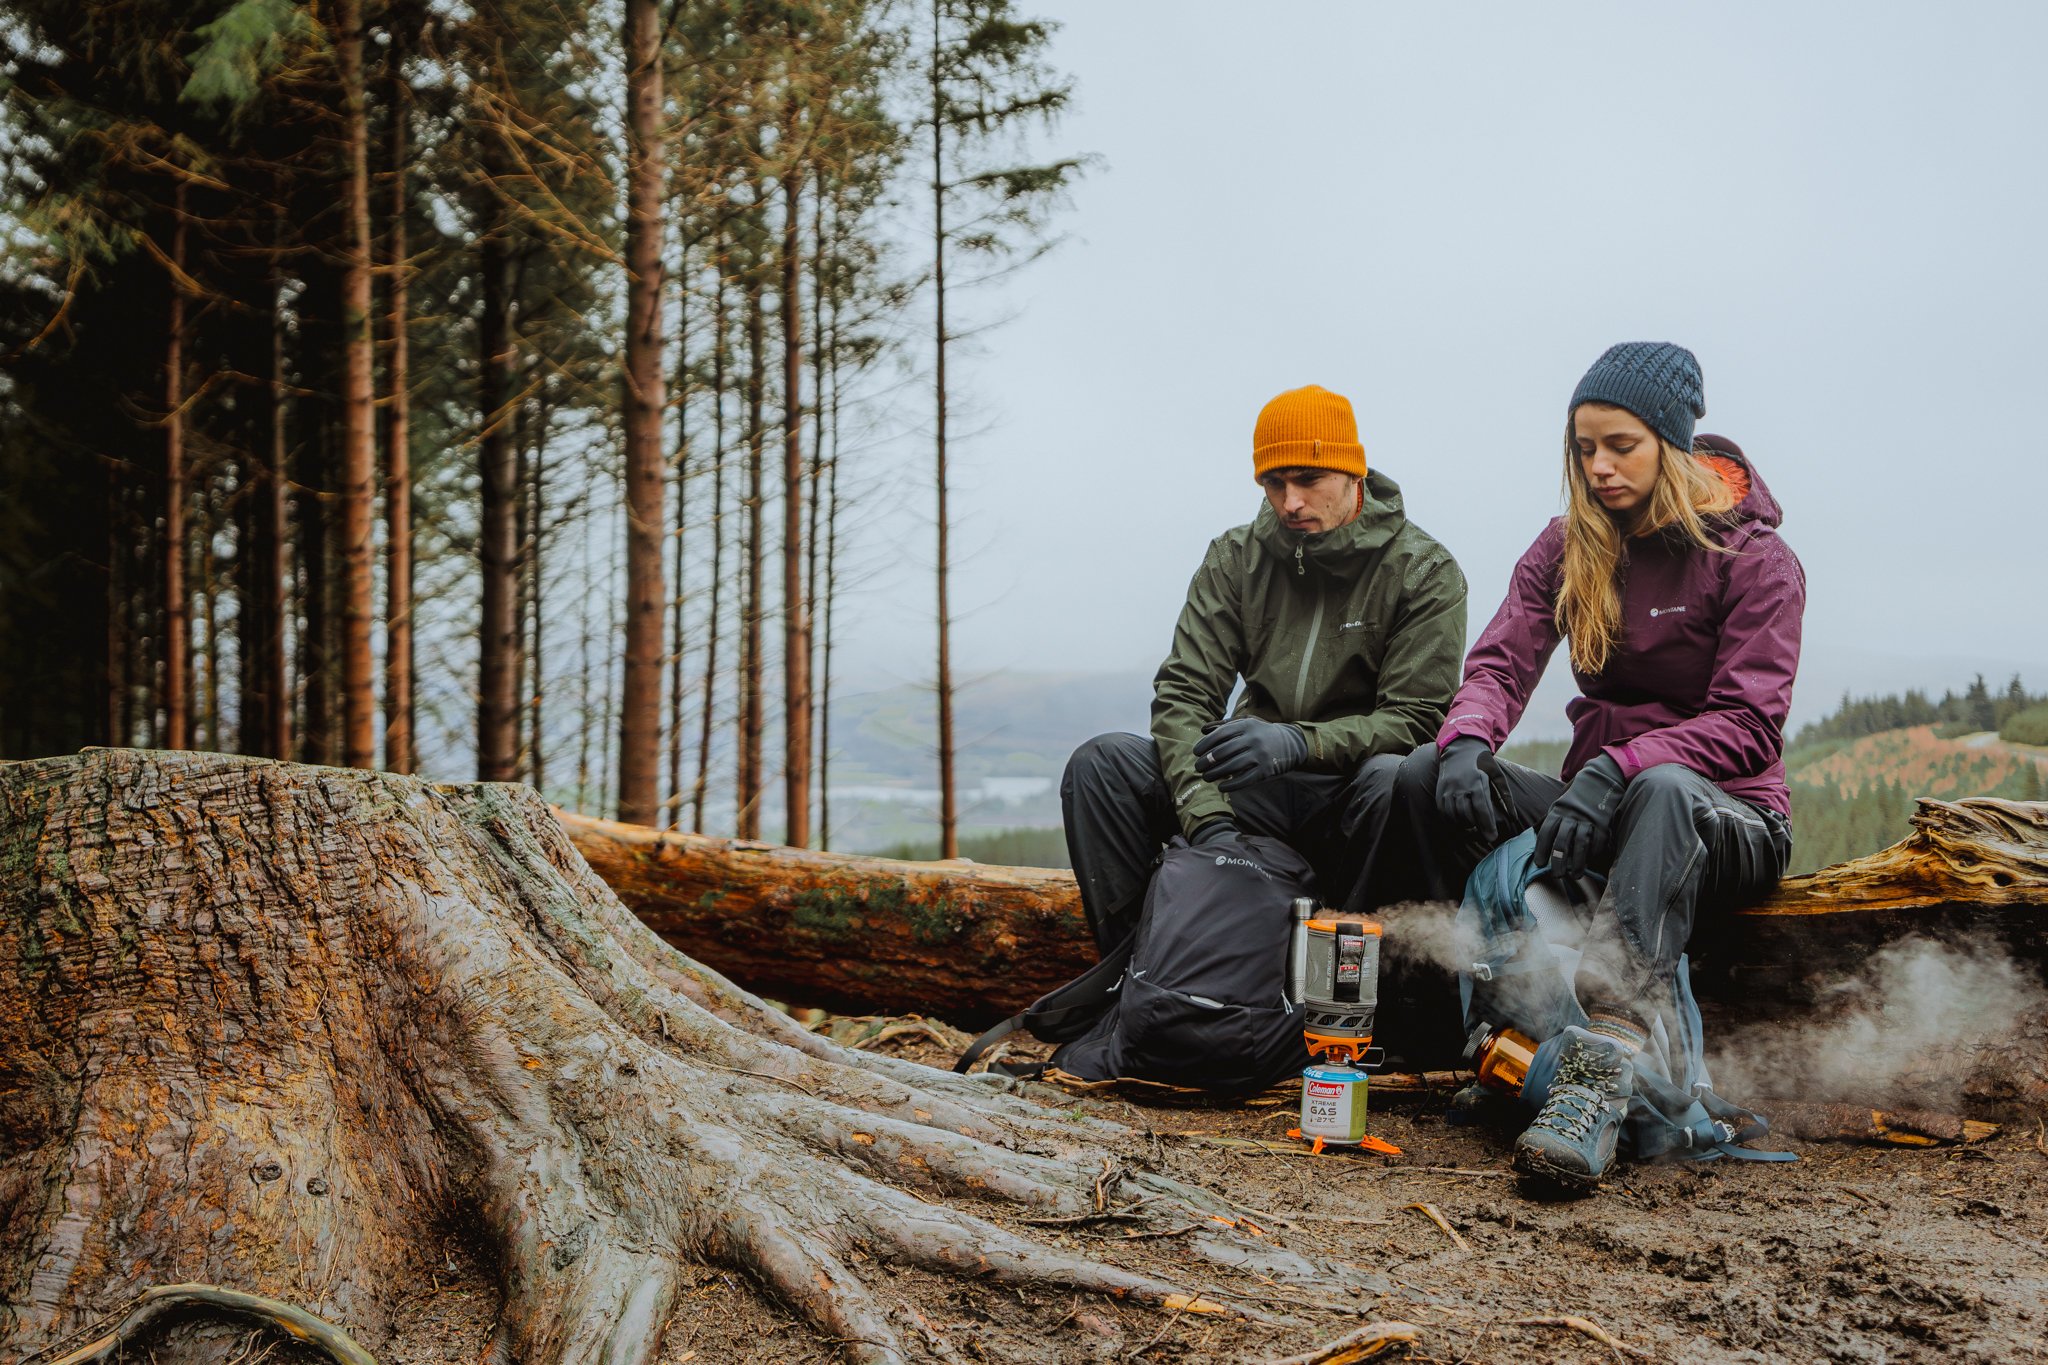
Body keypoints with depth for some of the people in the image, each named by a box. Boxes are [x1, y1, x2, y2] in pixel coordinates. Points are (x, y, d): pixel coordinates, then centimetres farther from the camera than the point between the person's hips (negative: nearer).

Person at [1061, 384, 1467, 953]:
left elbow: (1415, 721, -10)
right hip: (1255, 789, 3)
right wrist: (1209, 820, -23)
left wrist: (1297, 742, -29)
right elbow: (1184, 693, -5)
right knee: (1101, 764, -18)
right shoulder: (1235, 559, 5)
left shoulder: (1426, 572, -3)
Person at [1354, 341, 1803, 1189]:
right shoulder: (1570, 547, 7)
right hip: (1603, 805, 5)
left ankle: (1597, 1079, -57)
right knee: (1425, 776, -20)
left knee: (1663, 792, -42)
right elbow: (1502, 661, -4)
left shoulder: (1754, 559, -7)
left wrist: (1616, 769, -34)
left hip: (1725, 817, -4)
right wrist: (1467, 742, -29)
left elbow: (1749, 725, -17)